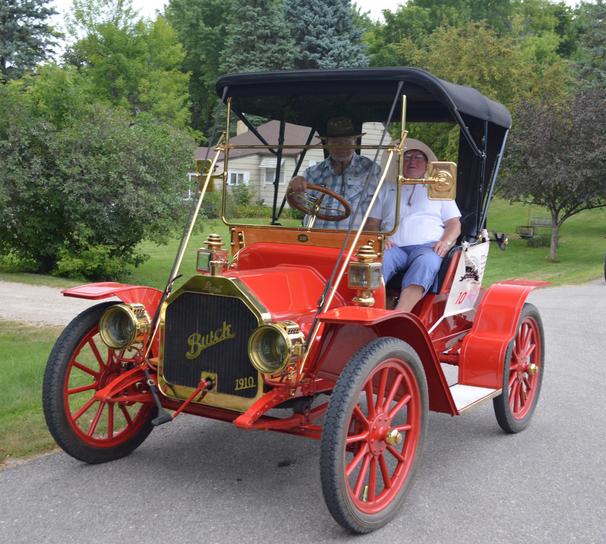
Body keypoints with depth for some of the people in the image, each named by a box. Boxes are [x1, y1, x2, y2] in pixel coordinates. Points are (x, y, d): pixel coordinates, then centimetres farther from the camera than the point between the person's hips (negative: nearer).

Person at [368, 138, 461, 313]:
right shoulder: (387, 190, 29)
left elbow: (454, 223, 18)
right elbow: (372, 223, 21)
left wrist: (446, 242, -5)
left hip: (427, 246, -1)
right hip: (394, 247, 1)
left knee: (425, 263, -38)